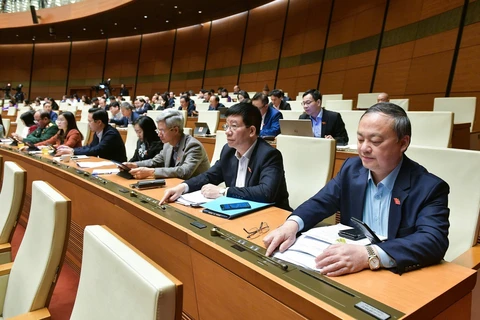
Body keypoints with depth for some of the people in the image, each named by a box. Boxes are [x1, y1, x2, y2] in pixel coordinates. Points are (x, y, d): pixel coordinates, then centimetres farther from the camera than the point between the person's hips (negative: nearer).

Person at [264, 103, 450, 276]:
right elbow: (320, 203, 3)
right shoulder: (352, 169, 1)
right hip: (350, 271, 4)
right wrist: (292, 224, -18)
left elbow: (435, 242, -25)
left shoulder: (430, 188, -13)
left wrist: (369, 255, -39)